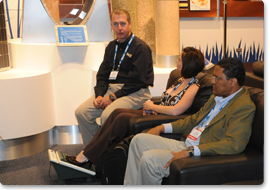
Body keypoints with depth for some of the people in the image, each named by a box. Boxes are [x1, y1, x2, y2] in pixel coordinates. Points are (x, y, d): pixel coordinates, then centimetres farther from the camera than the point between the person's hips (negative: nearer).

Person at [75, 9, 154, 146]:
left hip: (134, 93, -7)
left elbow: (137, 81, -14)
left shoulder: (141, 48, -6)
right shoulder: (111, 47, 18)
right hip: (111, 89, 7)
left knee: (107, 115, -32)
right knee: (81, 112, -11)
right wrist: (99, 95, -4)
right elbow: (102, 74, 16)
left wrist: (113, 97, -16)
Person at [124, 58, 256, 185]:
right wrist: (163, 128, 13)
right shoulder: (218, 96, 12)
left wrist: (190, 152, -31)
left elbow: (234, 145, -28)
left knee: (148, 160, -23)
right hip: (185, 145, 10)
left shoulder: (244, 107, -17)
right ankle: (130, 183, 11)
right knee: (139, 140, 6)